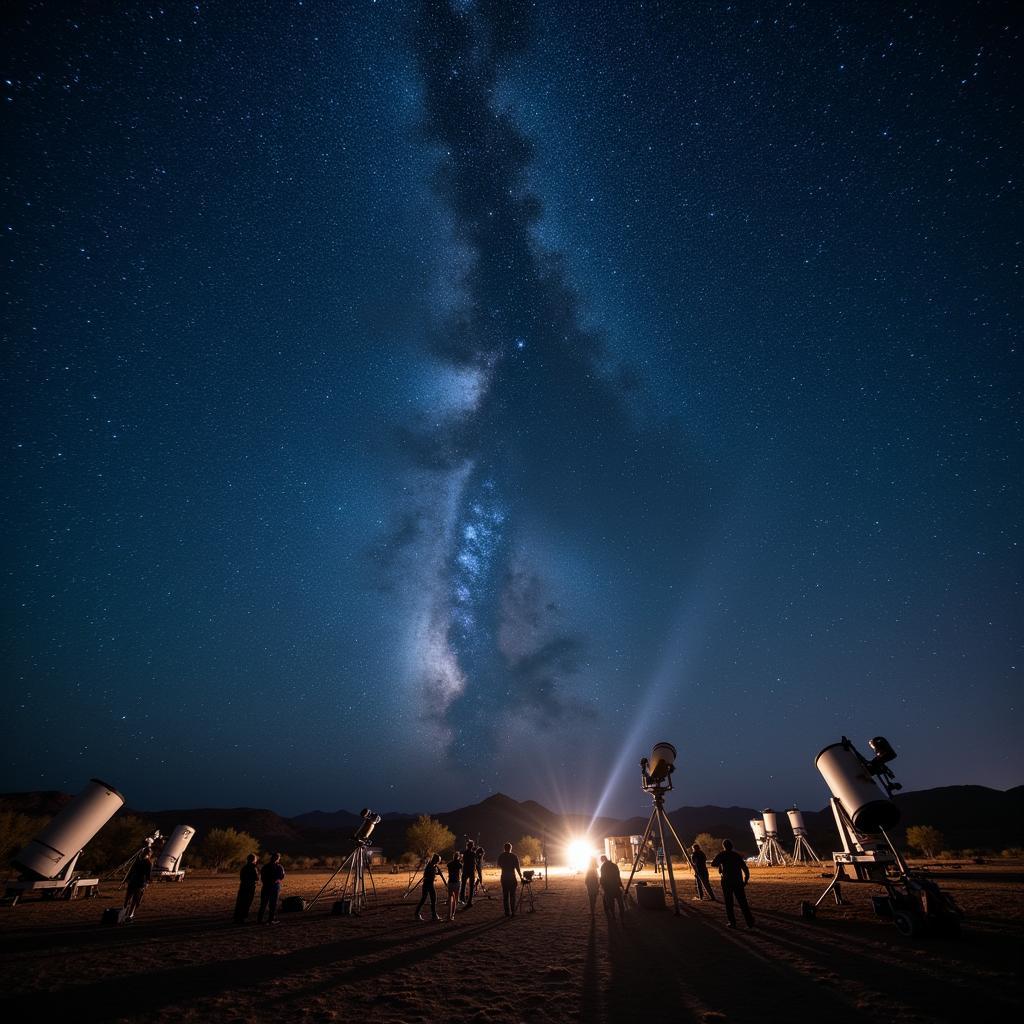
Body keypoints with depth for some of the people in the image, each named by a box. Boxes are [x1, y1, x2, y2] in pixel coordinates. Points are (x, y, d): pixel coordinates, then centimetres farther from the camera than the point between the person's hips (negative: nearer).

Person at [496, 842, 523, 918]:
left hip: (504, 877, 2)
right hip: (512, 877, -2)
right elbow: (517, 867, -7)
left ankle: (507, 912, 6)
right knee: (512, 895, 3)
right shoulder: (514, 856, -7)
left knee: (505, 895, 8)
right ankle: (512, 912, -2)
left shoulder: (501, 856, 0)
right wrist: (521, 876, 1)